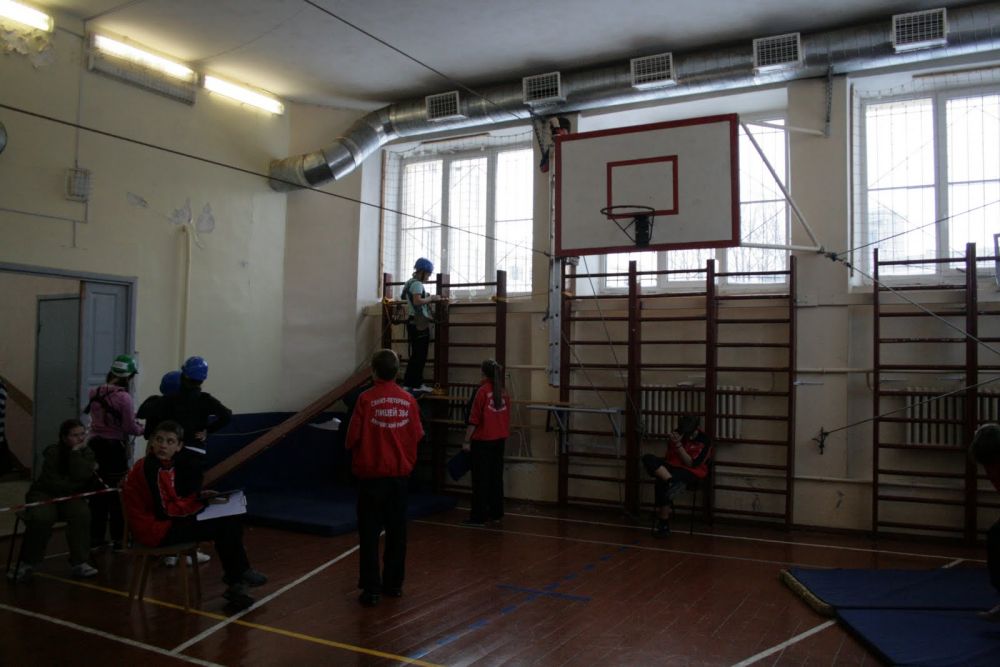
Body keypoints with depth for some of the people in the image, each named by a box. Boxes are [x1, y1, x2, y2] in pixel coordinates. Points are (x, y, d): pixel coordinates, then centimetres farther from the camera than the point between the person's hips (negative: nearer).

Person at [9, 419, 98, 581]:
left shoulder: (87, 453, -3)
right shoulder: (52, 452, -12)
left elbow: (79, 476, -22)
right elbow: (53, 482, -21)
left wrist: (76, 452, -24)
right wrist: (85, 476, -18)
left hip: (70, 495, 2)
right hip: (45, 494, -2)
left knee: (82, 514, -30)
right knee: (41, 518, -33)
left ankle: (79, 562, -21)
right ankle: (27, 563, -11)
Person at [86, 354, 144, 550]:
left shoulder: (96, 393, 1)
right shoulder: (123, 397, -18)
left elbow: (97, 417, 13)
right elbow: (130, 427, -15)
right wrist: (142, 429, 6)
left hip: (95, 445, 6)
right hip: (114, 448, -6)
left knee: (97, 490, 14)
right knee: (117, 492, 6)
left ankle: (96, 537, 21)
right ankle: (118, 539, 11)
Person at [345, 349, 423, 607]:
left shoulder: (366, 400, -13)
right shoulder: (408, 400, -4)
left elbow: (352, 438, -10)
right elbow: (417, 435, 3)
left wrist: (355, 448, 12)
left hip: (371, 473, -3)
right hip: (400, 472, 3)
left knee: (370, 533, 4)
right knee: (396, 531, 14)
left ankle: (371, 589, 5)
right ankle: (394, 584, 22)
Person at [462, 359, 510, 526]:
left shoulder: (482, 391, -12)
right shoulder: (503, 392, 5)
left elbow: (474, 420, -13)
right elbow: (507, 418, 11)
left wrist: (467, 440, -8)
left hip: (482, 441, -6)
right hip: (500, 440, 6)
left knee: (481, 480, 0)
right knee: (496, 477, 13)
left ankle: (479, 516, 2)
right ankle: (496, 514, 19)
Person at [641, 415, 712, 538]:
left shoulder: (703, 442, -10)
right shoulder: (677, 434, 3)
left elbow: (690, 464, -14)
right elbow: (669, 457, 10)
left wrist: (678, 445, -21)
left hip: (690, 472, -5)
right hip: (672, 467, 5)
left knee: (662, 483, -32)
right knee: (648, 458, -23)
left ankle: (664, 523, -17)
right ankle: (671, 482, -36)